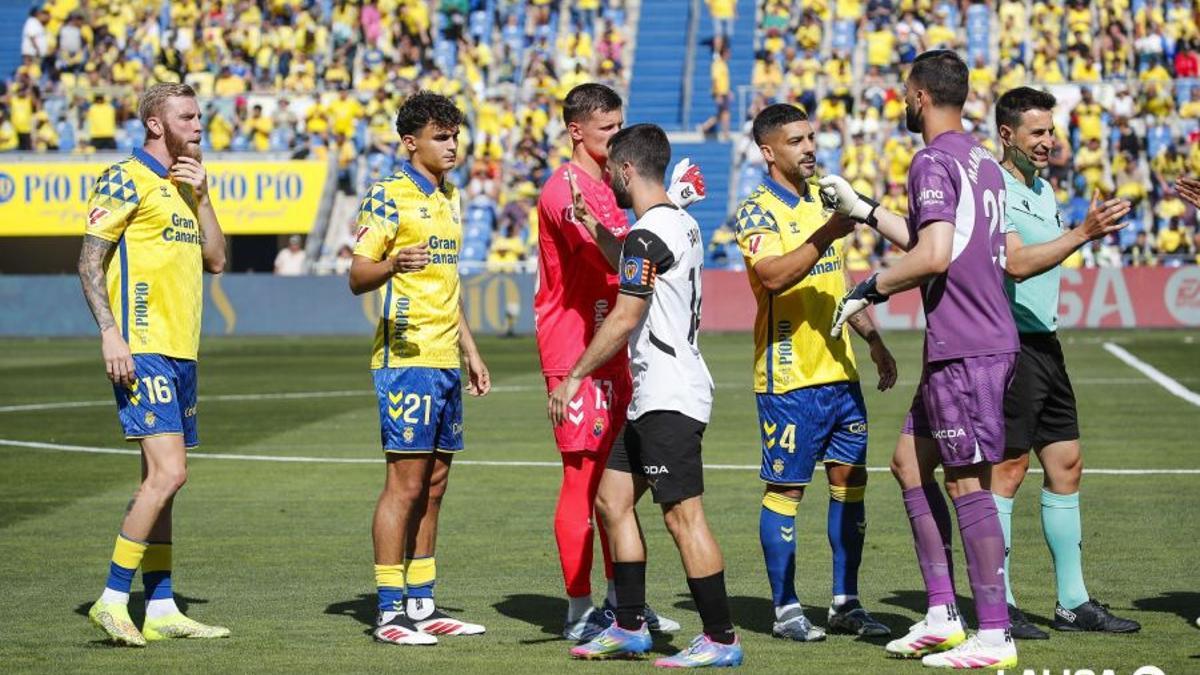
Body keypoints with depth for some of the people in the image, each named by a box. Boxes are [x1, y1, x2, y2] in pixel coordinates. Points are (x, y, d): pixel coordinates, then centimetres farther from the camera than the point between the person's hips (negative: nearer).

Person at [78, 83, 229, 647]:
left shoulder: (184, 185, 19)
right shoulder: (126, 180, -7)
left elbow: (216, 260, 14)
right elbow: (90, 262, -10)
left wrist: (201, 195, 5)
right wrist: (110, 332, -19)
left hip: (181, 351, 9)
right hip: (143, 350, -9)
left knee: (161, 480, 9)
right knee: (167, 474, -16)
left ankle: (160, 610, 11)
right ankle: (112, 600, -9)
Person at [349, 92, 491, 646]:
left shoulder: (448, 200, 18)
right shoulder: (389, 196, -8)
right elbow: (357, 277, -12)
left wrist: (470, 350, 24)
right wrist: (391, 264, -33)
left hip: (445, 362, 8)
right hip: (406, 358, -8)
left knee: (433, 484, 10)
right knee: (405, 482, -8)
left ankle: (421, 603, 16)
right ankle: (389, 611, -4)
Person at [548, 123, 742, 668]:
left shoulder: (648, 234, -16)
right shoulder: (682, 224, 14)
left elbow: (624, 319, -19)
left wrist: (573, 377, -13)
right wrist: (591, 225, 36)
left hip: (669, 400, -10)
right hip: (653, 398, 10)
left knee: (683, 516, -8)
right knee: (612, 500, 14)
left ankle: (721, 639, -5)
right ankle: (629, 628, 17)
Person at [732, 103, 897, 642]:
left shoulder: (821, 201, 15)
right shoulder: (757, 212, -9)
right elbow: (774, 276, -27)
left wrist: (873, 338, 24)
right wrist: (826, 235, -35)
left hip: (839, 369, 8)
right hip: (789, 376, -8)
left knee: (850, 480, 8)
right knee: (786, 490, -2)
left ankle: (846, 603, 16)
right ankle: (785, 609, 6)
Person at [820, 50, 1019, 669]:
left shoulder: (933, 163, -13)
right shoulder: (982, 162, 17)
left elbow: (932, 256, -24)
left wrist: (870, 289, -10)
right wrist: (861, 210, 34)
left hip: (964, 349, -10)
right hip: (989, 339, 10)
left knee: (966, 484, -6)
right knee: (910, 462, 16)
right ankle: (941, 617, 15)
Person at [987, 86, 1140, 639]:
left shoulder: (1044, 190, 17)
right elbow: (1016, 262, -25)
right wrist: (1083, 234, -29)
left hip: (1044, 341, 9)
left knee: (1066, 466, 10)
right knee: (1007, 469, -6)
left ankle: (1073, 603, 16)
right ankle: (998, 606, -2)